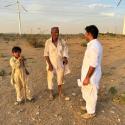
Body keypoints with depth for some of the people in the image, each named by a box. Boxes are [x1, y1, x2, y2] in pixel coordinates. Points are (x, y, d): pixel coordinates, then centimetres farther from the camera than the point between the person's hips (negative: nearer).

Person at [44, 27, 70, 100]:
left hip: (60, 63, 2)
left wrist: (65, 59, -22)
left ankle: (60, 91, 37)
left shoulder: (62, 42, -8)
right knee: (50, 78, 5)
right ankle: (51, 93, 27)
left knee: (60, 78, 14)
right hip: (51, 63, -1)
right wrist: (49, 64, -17)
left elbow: (65, 52, -2)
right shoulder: (48, 42, -11)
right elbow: (46, 54, -10)